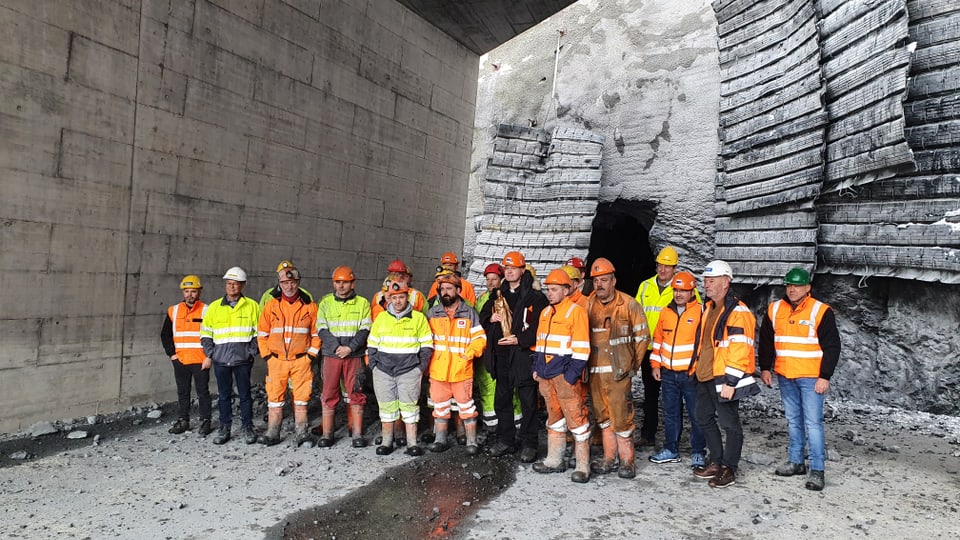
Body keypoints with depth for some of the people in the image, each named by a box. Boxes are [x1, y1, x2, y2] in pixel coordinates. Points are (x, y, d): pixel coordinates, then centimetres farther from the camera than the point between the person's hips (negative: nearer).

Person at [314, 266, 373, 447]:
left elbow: (365, 329, -1)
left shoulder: (362, 303, 5)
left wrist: (350, 347, -13)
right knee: (329, 395, 3)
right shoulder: (325, 302, 8)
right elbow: (322, 329, 1)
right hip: (331, 355, 1)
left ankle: (357, 434, 10)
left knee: (356, 394, 2)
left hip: (355, 356, -1)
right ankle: (326, 435, 13)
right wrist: (336, 347, -12)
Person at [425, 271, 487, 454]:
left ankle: (471, 442, 15)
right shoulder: (432, 313, 7)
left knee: (467, 407, 4)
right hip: (437, 370, 3)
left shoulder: (469, 313, 0)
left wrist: (471, 351, -15)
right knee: (440, 407, 13)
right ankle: (440, 440, 26)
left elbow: (480, 338, 0)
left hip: (462, 370, -3)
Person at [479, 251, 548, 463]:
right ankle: (505, 440, 26)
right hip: (501, 355, 6)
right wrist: (491, 318, 0)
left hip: (524, 354, -6)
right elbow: (483, 319, 22)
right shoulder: (498, 296, 14)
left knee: (528, 401, 2)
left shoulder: (535, 298, -5)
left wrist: (520, 339, -16)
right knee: (502, 400, 13)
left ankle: (529, 444, 13)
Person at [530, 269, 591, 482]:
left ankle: (583, 466, 6)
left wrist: (572, 374, -17)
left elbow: (581, 348, -12)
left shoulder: (576, 312, -9)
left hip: (566, 375, -7)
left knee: (576, 418, -3)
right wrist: (536, 367, 14)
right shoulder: (545, 313, 14)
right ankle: (554, 460, 26)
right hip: (546, 375, 8)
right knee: (554, 417, 16)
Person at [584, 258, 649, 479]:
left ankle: (627, 461, 9)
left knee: (621, 416, -4)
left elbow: (642, 336, 2)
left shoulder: (629, 304, -4)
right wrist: (584, 363, 9)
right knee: (603, 416, 12)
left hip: (618, 371, -5)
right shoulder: (588, 305, 7)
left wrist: (633, 364, 1)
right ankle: (609, 458, 23)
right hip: (594, 371, 5)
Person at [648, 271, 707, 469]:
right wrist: (655, 364, 11)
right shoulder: (666, 311, 9)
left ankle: (698, 453, 16)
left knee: (696, 415, 3)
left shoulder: (700, 312, -7)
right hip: (668, 373, 5)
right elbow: (658, 339, 15)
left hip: (691, 374, -5)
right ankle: (671, 450, 26)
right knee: (670, 414, 14)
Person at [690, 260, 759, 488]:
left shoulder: (737, 312, -15)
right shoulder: (708, 308, 14)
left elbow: (740, 350, -20)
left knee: (730, 424, 3)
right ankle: (716, 462, 31)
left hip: (723, 380, -10)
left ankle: (729, 469, 16)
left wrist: (730, 382, -22)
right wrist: (696, 368, 22)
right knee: (704, 419, 17)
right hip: (705, 377, 10)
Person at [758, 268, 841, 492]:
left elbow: (832, 346, -7)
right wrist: (765, 368, 10)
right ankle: (796, 461, 26)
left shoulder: (821, 311, -7)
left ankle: (817, 470, 2)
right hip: (784, 376, 5)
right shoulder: (774, 309, 6)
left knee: (813, 422, -5)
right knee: (793, 420, 15)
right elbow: (766, 341, 14)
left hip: (811, 378, -5)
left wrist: (825, 377, -11)